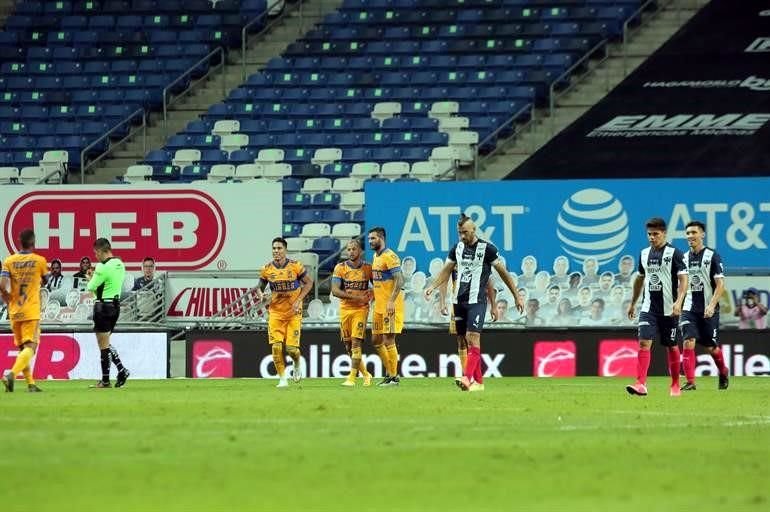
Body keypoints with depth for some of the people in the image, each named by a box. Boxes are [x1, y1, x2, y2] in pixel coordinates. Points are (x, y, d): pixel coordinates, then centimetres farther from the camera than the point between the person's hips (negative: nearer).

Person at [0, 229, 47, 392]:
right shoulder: (39, 261, -3)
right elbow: (44, 281, 14)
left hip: (14, 312, 4)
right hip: (32, 311, -4)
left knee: (22, 347, 15)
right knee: (30, 347, -7)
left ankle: (31, 383, 15)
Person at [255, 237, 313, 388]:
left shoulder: (295, 266, -8)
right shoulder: (267, 268, -1)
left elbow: (309, 282, 2)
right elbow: (260, 286, 11)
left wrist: (298, 300, -8)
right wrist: (260, 295, -14)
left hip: (293, 312, -2)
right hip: (275, 312, 2)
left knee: (291, 347, -8)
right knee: (276, 346, -10)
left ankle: (297, 363, 28)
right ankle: (282, 379, 1)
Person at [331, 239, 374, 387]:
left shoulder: (368, 268, 1)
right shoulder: (340, 268, 0)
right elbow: (335, 290, -10)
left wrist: (371, 295, -8)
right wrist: (355, 297, -20)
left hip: (361, 309, -2)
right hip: (345, 308, 2)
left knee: (356, 343, -14)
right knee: (348, 345, 6)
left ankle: (352, 378, -15)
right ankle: (365, 374, 23)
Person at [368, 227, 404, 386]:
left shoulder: (390, 257, -14)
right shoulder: (376, 257, 16)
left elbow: (399, 281, -20)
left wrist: (391, 301, -25)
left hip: (391, 306, -10)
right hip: (379, 306, 10)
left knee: (388, 340, -7)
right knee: (376, 340, 12)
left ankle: (394, 377, -1)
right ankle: (389, 372, 21)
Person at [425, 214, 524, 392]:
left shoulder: (487, 248, -5)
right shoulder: (457, 248, 10)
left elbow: (503, 272, 0)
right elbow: (446, 271, 19)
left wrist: (517, 297, 2)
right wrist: (432, 287, 3)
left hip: (476, 301, -6)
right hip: (459, 301, 6)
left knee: (473, 337, -18)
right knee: (467, 341, 6)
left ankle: (468, 379, -29)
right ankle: (478, 382, 12)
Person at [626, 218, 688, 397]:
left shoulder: (674, 253, -7)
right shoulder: (644, 254, 10)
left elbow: (683, 280, -12)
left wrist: (679, 301, -26)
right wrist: (632, 303, 24)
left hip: (668, 309, -4)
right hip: (648, 307, 4)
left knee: (672, 347, 7)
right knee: (644, 343, -12)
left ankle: (675, 385, 21)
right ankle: (641, 384, -20)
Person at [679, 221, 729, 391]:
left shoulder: (712, 256, -6)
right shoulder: (684, 257, 9)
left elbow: (720, 285, -11)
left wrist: (712, 305, -23)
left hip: (708, 311, -3)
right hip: (689, 309, 3)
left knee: (711, 347, 6)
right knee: (688, 343, -13)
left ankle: (723, 372, 34)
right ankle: (690, 382, -14)